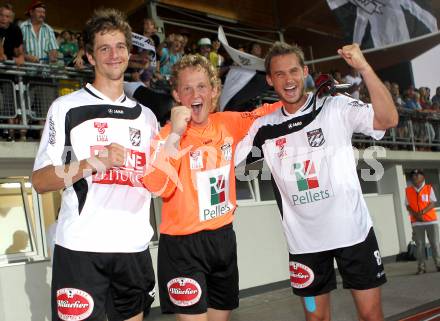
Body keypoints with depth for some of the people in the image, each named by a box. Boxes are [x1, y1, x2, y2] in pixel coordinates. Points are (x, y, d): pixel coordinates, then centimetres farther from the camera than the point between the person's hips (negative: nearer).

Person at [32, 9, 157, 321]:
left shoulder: (145, 116, 14)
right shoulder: (67, 107, 0)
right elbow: (40, 181, -5)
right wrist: (95, 162, -19)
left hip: (134, 247, 4)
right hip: (81, 247, -4)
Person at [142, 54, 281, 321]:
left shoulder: (227, 124, 0)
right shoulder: (169, 135, -13)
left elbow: (261, 115, 20)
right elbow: (158, 187, -26)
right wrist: (175, 134, -28)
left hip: (223, 236, 5)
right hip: (183, 243, -5)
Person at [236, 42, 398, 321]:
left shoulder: (337, 107, -5)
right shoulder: (264, 128, 3)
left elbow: (388, 120, -19)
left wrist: (364, 68, -28)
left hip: (353, 231, -2)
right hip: (304, 241, 3)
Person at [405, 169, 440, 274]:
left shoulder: (429, 188, 3)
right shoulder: (408, 190, 7)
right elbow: (408, 206, 4)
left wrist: (422, 212, -17)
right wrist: (415, 214, -13)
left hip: (431, 220, -1)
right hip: (416, 222, 1)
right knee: (419, 245, -1)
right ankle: (421, 267, 0)